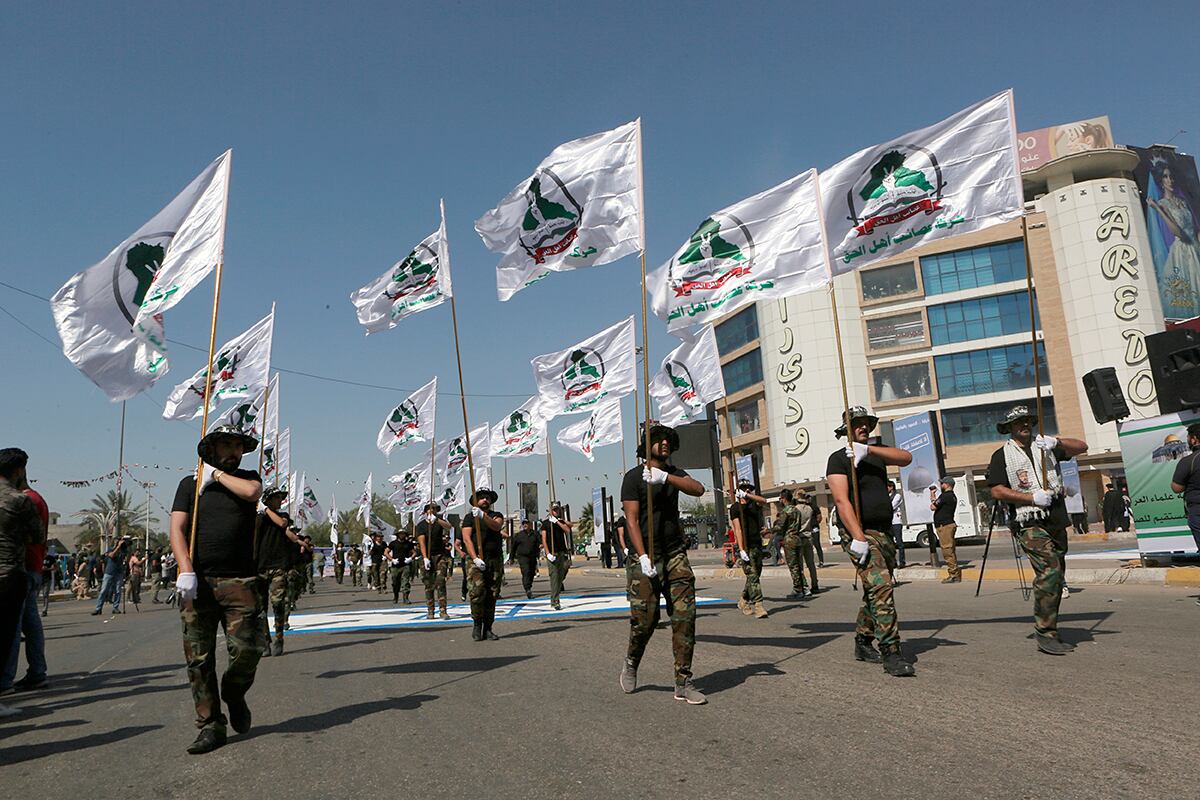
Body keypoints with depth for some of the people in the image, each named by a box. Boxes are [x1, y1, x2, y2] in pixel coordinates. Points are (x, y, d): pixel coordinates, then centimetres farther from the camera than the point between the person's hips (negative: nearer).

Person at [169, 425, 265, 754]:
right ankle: (210, 725, 11)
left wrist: (218, 474, 2)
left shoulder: (247, 477, 14)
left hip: (240, 580, 0)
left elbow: (251, 492, -12)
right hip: (199, 581, 1)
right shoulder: (190, 484, 13)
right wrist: (186, 570, -12)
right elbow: (177, 529, 2)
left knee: (246, 649, -8)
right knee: (199, 658, 1)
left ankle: (234, 695, 21)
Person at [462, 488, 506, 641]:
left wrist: (483, 516, -27)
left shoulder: (497, 515, 14)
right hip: (476, 561, -2)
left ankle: (487, 629, 10)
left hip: (495, 561, 3)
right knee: (477, 591, -18)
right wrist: (475, 558, -15)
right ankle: (477, 624, -1)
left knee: (492, 595, 2)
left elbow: (496, 526, -10)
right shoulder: (470, 517, 8)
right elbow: (467, 539, -2)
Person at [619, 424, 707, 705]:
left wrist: (664, 478, -22)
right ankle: (631, 664, 24)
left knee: (684, 615, -4)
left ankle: (683, 682, 2)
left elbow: (698, 489, -7)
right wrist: (642, 557, -20)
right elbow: (632, 520, -10)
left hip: (675, 553, 5)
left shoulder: (673, 473, 14)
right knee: (646, 617, -5)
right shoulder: (633, 477, -2)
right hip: (647, 555, -4)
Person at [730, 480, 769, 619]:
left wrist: (747, 495, -20)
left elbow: (763, 500, -11)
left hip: (757, 545, 6)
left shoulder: (754, 504, 13)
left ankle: (743, 601, 28)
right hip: (745, 546, -6)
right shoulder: (735, 508, -2)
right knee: (752, 576, -12)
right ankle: (758, 606, -14)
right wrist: (741, 550, -19)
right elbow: (738, 529, -11)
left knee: (756, 575, 12)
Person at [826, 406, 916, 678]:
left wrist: (868, 449, -16)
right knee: (880, 587, -19)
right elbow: (842, 500, -15)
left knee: (875, 591, 13)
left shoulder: (875, 452, 17)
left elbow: (906, 458, -4)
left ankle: (863, 643, 27)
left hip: (884, 533, 7)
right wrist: (858, 537, -25)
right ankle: (891, 653, -18)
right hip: (859, 533, -7)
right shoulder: (839, 458, -4)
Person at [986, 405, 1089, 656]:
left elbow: (1082, 447, 11)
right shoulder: (1002, 455, 2)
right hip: (1029, 523, -6)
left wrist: (1057, 442, -7)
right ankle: (1044, 632, -15)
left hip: (1056, 520, 6)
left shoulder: (1045, 445, 16)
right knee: (1049, 570, -21)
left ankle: (1049, 631, 23)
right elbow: (997, 491, -6)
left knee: (1056, 575, 11)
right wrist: (1033, 498, -14)